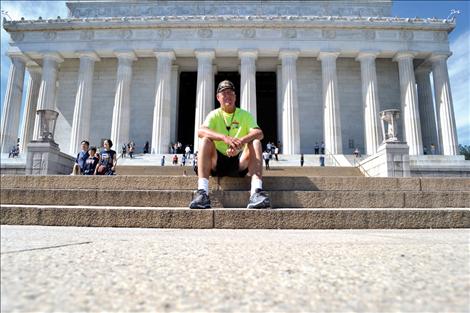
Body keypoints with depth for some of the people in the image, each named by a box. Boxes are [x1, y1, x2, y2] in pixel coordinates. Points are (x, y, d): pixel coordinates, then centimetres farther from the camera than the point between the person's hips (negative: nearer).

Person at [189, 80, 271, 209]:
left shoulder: (245, 115, 6)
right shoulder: (214, 115, 4)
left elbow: (259, 133, -14)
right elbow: (200, 131, -18)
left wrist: (241, 141, -35)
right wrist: (224, 138, -35)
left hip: (239, 163, 0)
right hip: (217, 163, 0)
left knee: (255, 142, -24)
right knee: (205, 140, -25)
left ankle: (256, 192, -41)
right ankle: (202, 192, -38)